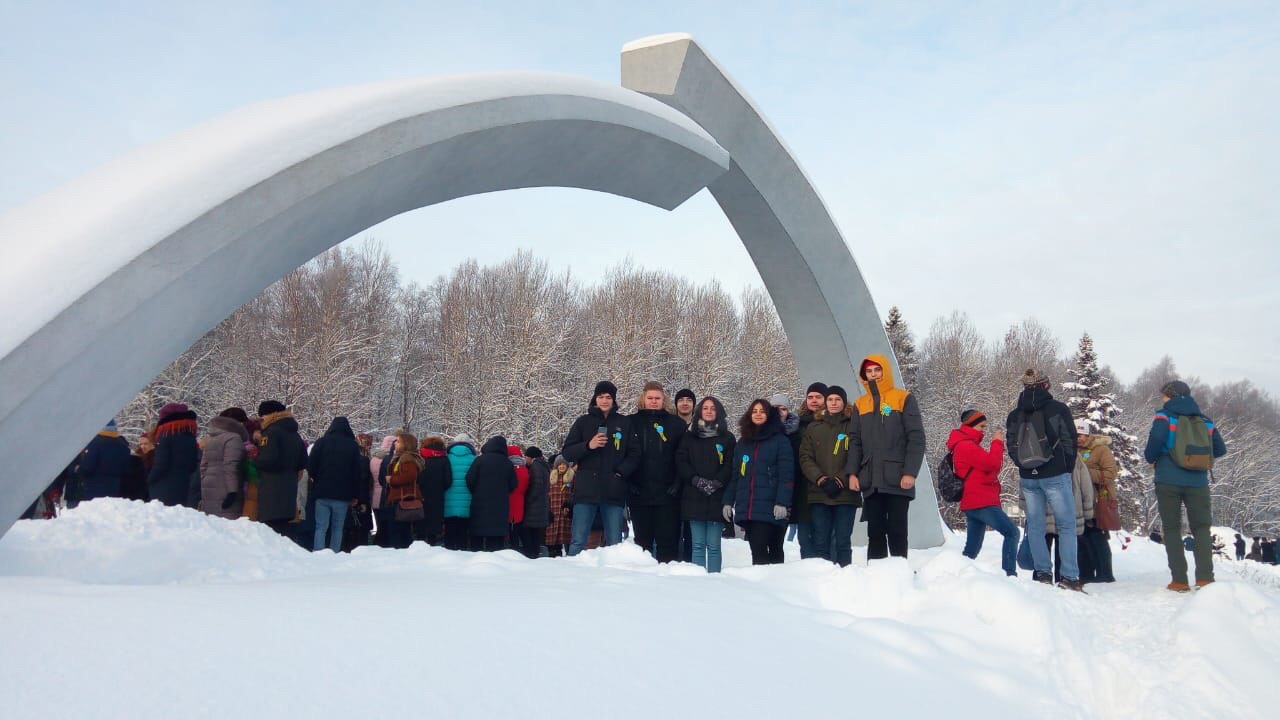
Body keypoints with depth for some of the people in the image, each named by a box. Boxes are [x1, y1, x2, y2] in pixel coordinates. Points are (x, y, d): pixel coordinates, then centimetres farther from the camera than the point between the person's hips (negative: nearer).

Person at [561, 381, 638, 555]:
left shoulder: (624, 423, 11)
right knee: (578, 541, -3)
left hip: (614, 491, 1)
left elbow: (634, 453, 11)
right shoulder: (583, 422, 10)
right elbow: (567, 453, 6)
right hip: (586, 490, -1)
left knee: (614, 544, 4)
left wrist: (622, 472, -5)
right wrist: (588, 446, -10)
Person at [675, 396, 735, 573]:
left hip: (717, 497, -1)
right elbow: (681, 462, 4)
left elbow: (730, 465, 0)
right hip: (693, 497, 2)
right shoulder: (689, 437, 13)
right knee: (697, 545, 3)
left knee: (713, 546, -1)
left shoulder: (727, 438, 9)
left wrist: (716, 483, -13)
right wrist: (696, 480, -9)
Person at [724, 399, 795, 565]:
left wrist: (782, 502, -16)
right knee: (756, 550, 5)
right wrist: (728, 501, 11)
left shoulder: (780, 441, 2)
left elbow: (786, 475, -6)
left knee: (759, 550, -14)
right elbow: (734, 475, 18)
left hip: (769, 509, -5)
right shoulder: (743, 443, 19)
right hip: (745, 509, 5)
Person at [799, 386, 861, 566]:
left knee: (843, 543, 1)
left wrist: (840, 480, -11)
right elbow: (805, 458, 6)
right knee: (820, 543, 1)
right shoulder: (814, 427, 13)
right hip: (818, 495, 2)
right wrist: (821, 479, -9)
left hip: (846, 494, -2)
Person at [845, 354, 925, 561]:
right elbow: (855, 441, 12)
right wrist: (852, 472, -1)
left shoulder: (904, 399, 2)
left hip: (897, 480, -4)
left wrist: (910, 472, -13)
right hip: (870, 482, 4)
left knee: (897, 531, -2)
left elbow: (916, 438, -4)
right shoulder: (860, 404, 15)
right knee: (875, 532, 6)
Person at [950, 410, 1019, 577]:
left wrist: (998, 444, 7)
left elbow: (991, 469, 20)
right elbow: (992, 464, -18)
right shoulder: (966, 445, -10)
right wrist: (997, 442, -3)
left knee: (972, 549, 11)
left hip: (973, 504, 11)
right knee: (1011, 532, -13)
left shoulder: (968, 445, 23)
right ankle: (1010, 574, -18)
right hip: (981, 502, -11)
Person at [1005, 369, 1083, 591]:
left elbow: (1012, 448, 8)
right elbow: (1070, 442, -3)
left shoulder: (1014, 415, 7)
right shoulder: (1058, 409, -4)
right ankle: (1070, 576, -2)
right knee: (1066, 525, 2)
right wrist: (1068, 468, 9)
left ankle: (1042, 572, 6)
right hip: (1055, 475, -3)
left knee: (1035, 525, 9)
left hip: (1027, 478, 4)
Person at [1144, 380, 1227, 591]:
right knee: (1201, 528, 9)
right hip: (1198, 482, 3)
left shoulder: (1164, 416, -2)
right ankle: (1205, 578, -4)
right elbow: (1220, 449, 10)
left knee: (1172, 529, 4)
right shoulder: (1205, 420, 11)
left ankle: (1179, 580, -1)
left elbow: (1156, 439, -19)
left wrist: (1151, 458, -1)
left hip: (1168, 481, -3)